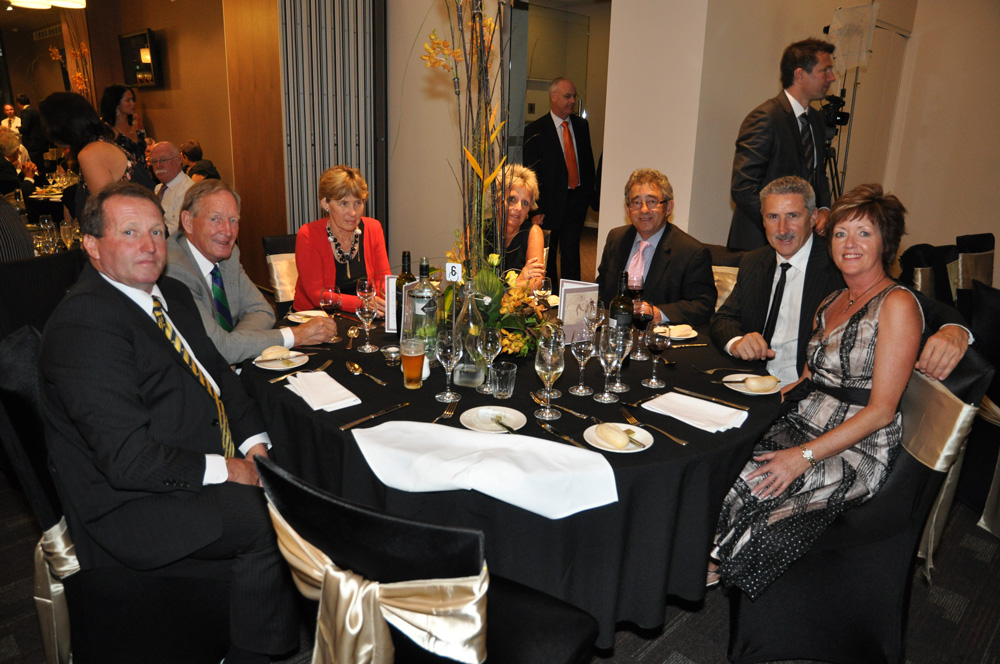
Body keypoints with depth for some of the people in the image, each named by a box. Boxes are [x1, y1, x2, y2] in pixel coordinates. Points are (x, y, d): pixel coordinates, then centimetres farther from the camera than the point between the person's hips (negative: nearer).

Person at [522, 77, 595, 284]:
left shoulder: (581, 125, 9)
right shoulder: (535, 131, -5)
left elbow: (588, 160, 15)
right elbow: (531, 172, -6)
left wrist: (588, 192, 5)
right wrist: (536, 209, -11)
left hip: (577, 199, 3)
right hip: (551, 202, -3)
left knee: (571, 252, 2)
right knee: (547, 254, 9)